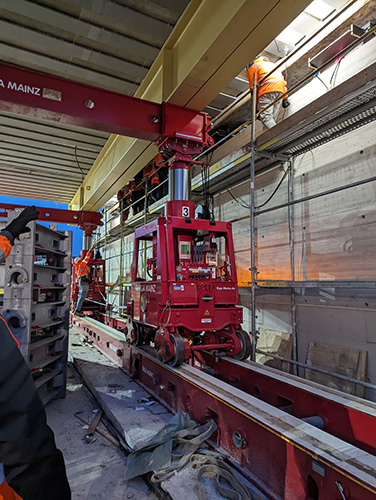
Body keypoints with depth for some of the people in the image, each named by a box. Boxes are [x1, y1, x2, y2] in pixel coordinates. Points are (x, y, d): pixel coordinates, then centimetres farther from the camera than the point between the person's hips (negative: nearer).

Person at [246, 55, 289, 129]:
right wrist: (285, 98, 21)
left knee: (265, 116, -18)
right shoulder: (271, 64, 39)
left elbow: (253, 87, 5)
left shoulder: (252, 67, 19)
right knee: (272, 119, 4)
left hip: (267, 90, -7)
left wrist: (256, 107, 3)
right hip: (280, 90, 7)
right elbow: (283, 82, 27)